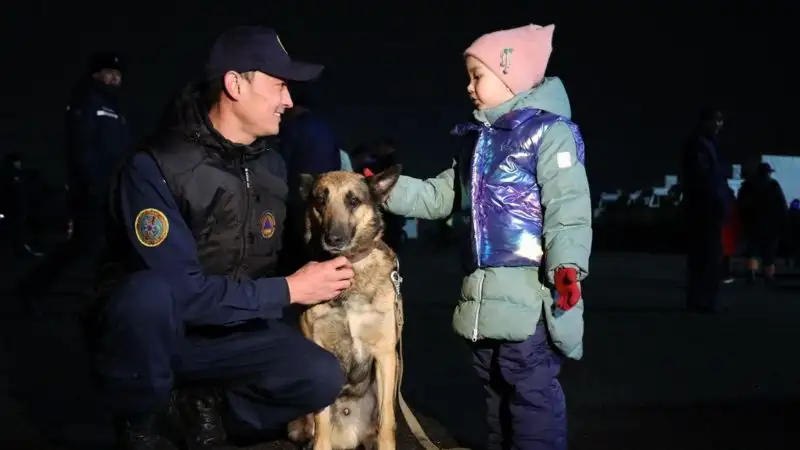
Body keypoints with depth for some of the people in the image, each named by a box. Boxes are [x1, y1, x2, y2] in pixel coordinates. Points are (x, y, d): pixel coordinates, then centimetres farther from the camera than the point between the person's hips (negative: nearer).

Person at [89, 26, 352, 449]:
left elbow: (274, 256, 11)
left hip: (228, 329, 5)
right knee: (151, 293, -40)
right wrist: (288, 291, -25)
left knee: (322, 379, -18)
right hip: (150, 324, -5)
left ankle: (202, 400, 8)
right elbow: (182, 290, -30)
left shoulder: (271, 165, -1)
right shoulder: (156, 168, -23)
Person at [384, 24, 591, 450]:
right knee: (495, 387, 18)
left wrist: (567, 266, -28)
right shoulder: (481, 140, 19)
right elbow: (438, 196, 20)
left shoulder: (549, 131, -8)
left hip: (529, 293, -9)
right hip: (484, 294, 9)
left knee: (532, 391, -5)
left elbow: (568, 207, -16)